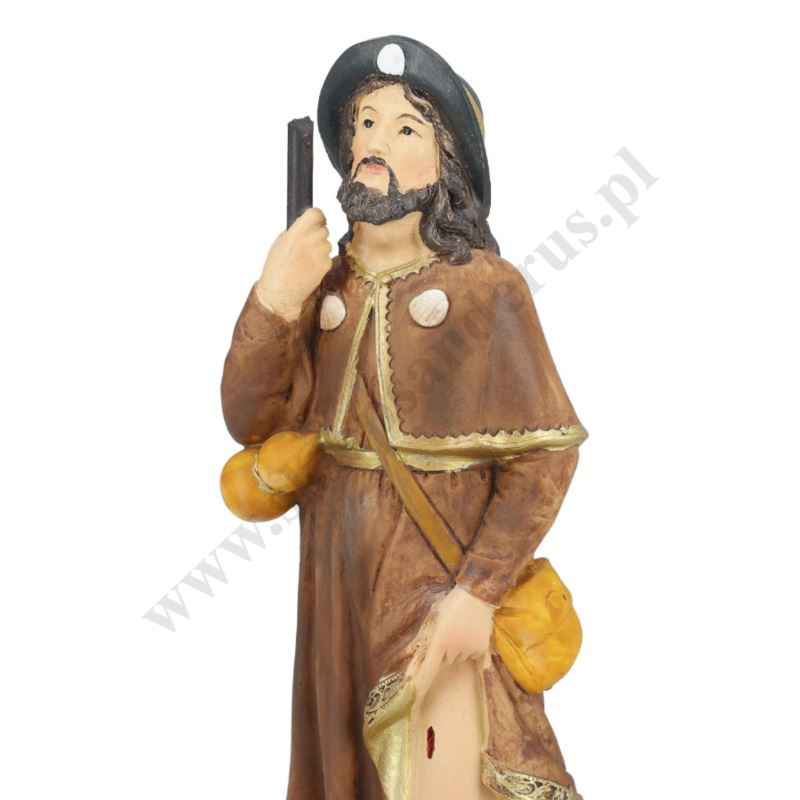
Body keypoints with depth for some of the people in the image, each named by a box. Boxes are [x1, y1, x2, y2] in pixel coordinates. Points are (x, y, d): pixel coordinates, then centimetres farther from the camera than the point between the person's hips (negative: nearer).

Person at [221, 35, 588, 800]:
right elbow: (251, 423, -3)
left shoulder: (483, 288, -12)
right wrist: (273, 303, -17)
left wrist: (479, 593, -19)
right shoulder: (323, 283, 1)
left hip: (441, 578, -4)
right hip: (337, 578, 5)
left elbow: (546, 453, -12)